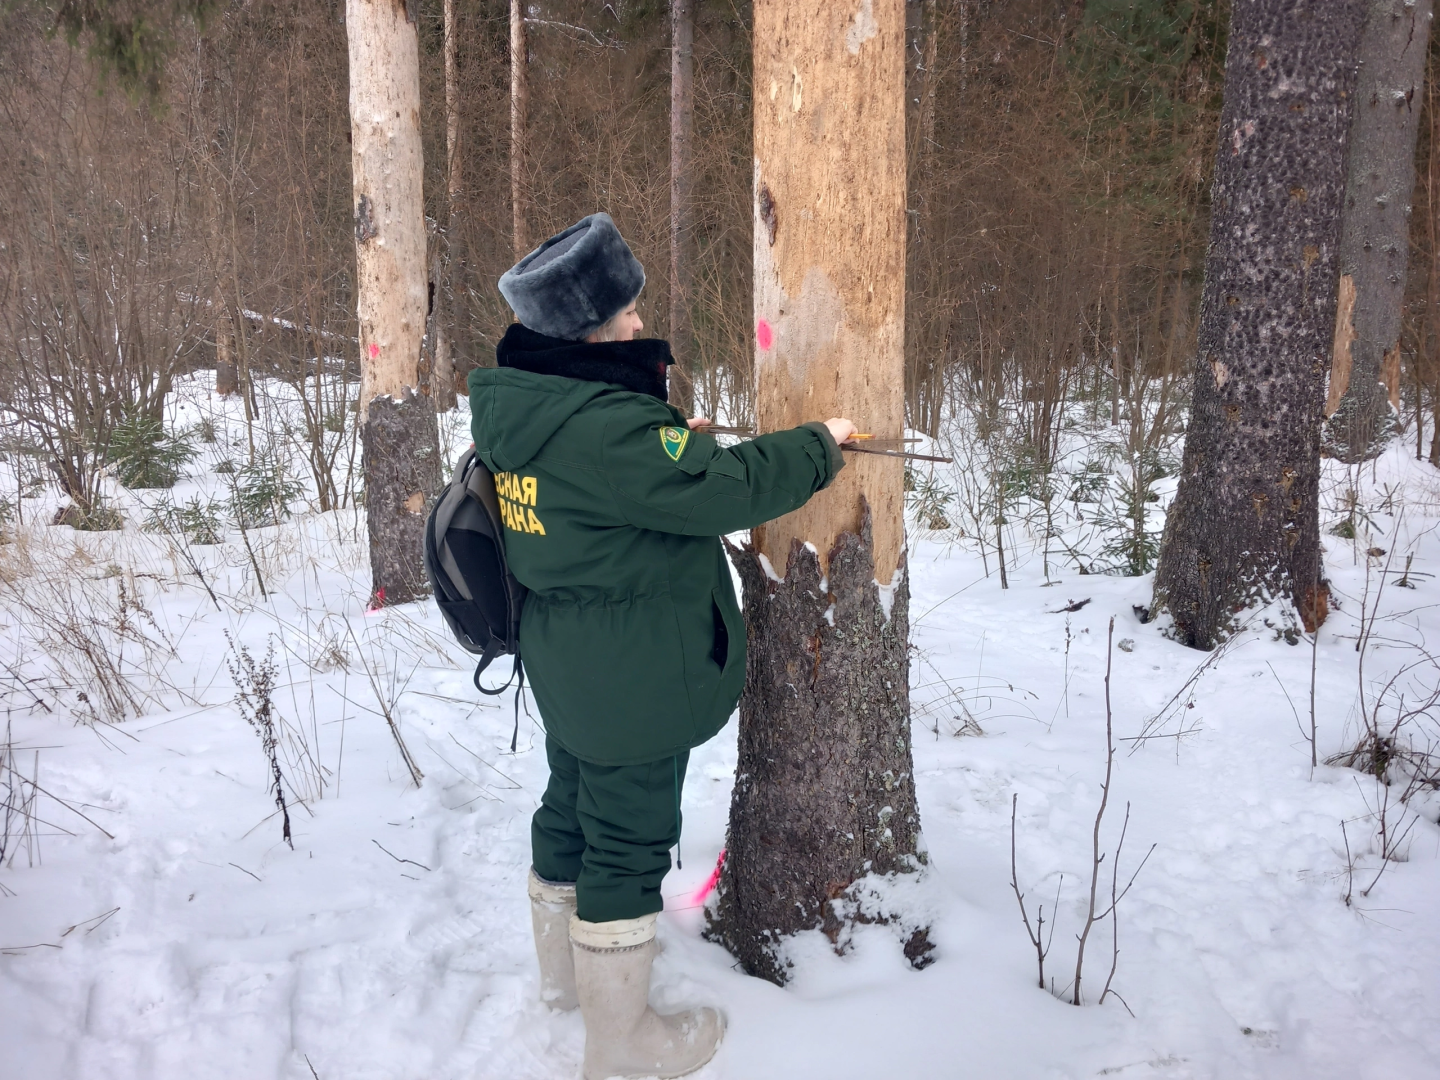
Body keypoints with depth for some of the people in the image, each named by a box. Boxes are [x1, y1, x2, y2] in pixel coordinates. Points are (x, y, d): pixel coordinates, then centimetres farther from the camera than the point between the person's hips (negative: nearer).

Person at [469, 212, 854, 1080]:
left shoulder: (520, 405, 1)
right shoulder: (603, 426, -29)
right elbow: (723, 488, -27)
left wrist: (675, 438, 4)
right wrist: (819, 448, -13)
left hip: (567, 661, 10)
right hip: (634, 674, -10)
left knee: (572, 810, 24)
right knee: (629, 838, 4)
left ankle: (565, 970, 46)